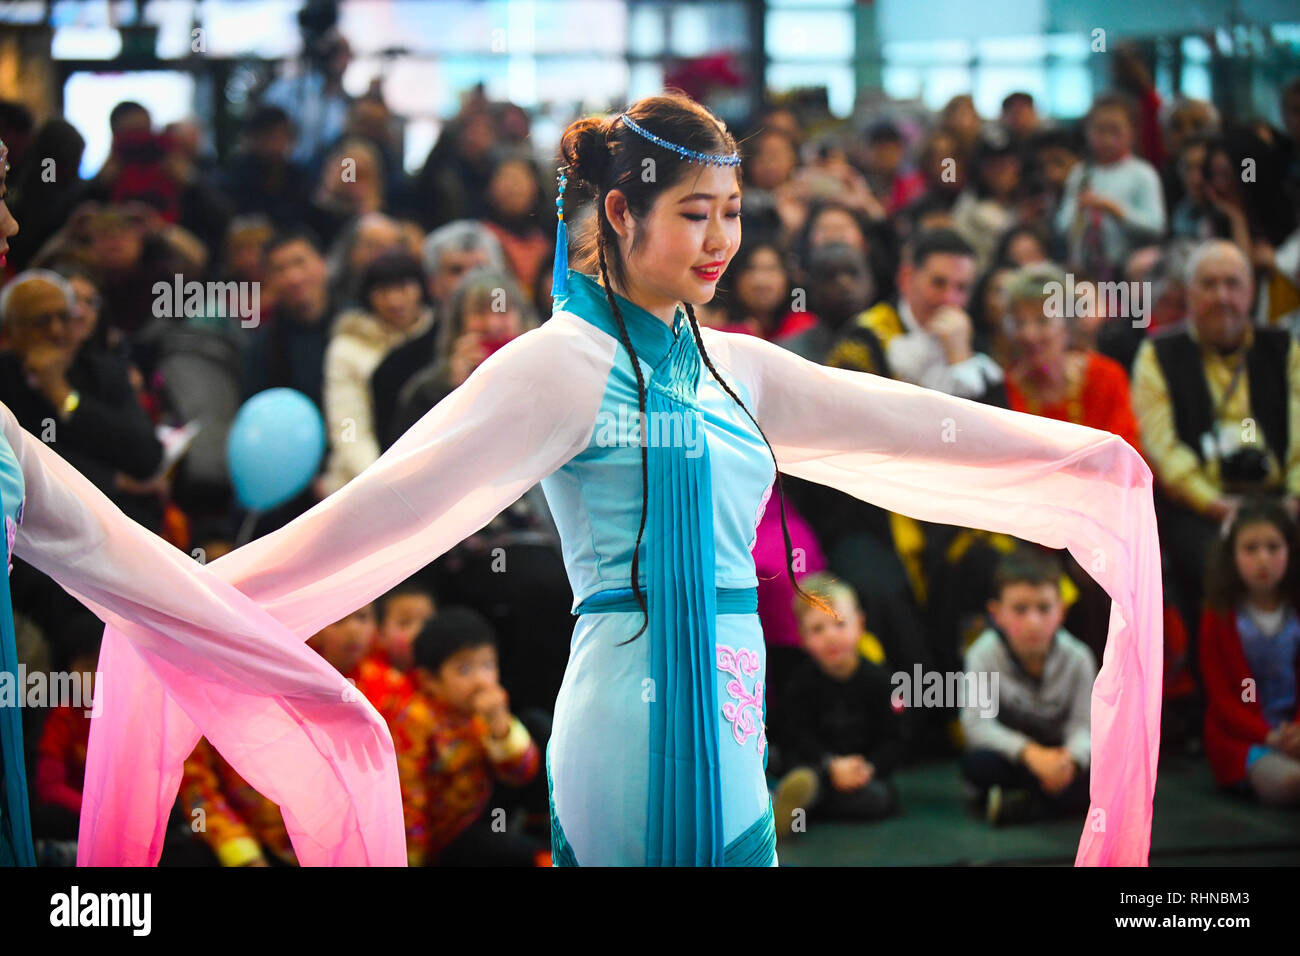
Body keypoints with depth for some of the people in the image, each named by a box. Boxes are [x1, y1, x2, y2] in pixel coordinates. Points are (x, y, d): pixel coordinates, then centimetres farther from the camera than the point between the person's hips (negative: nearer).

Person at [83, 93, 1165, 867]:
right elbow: (400, 495, -16)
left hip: (730, 735, 8)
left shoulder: (734, 366, 15)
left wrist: (1077, 454, 26)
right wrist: (212, 594, -25)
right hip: (637, 720, -8)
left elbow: (908, 422, 22)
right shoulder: (567, 362, -7)